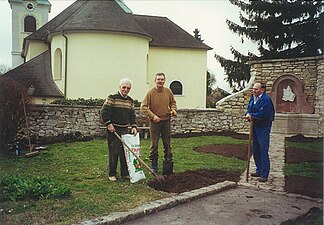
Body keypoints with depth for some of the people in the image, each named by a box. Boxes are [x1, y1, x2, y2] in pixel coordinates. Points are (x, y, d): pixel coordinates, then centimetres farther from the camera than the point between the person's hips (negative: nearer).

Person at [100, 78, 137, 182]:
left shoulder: (130, 101, 10)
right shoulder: (112, 98, -8)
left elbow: (132, 115, 14)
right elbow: (103, 112, -11)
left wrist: (134, 126, 1)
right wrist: (108, 124, -16)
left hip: (125, 130, 6)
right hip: (113, 130, -6)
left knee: (125, 151, 9)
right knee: (113, 152, -2)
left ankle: (125, 173, 19)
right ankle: (112, 174, 10)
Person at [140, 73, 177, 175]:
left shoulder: (168, 91, 2)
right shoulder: (150, 92, -9)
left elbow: (173, 102, 18)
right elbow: (143, 107, -10)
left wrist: (173, 109, -3)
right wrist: (152, 116, -19)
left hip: (166, 121, 3)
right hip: (155, 122, -3)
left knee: (167, 144, 9)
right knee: (154, 144, 4)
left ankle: (168, 164, 19)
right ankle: (154, 166, 15)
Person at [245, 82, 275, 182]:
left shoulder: (266, 100, -17)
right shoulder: (253, 98, 10)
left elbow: (263, 114, -23)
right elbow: (249, 109, 14)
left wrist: (252, 116, -12)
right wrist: (248, 114, -8)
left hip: (263, 127, -9)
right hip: (255, 126, 9)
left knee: (263, 150, -7)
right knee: (255, 149, 14)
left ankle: (264, 174, 0)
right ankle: (259, 170, 27)